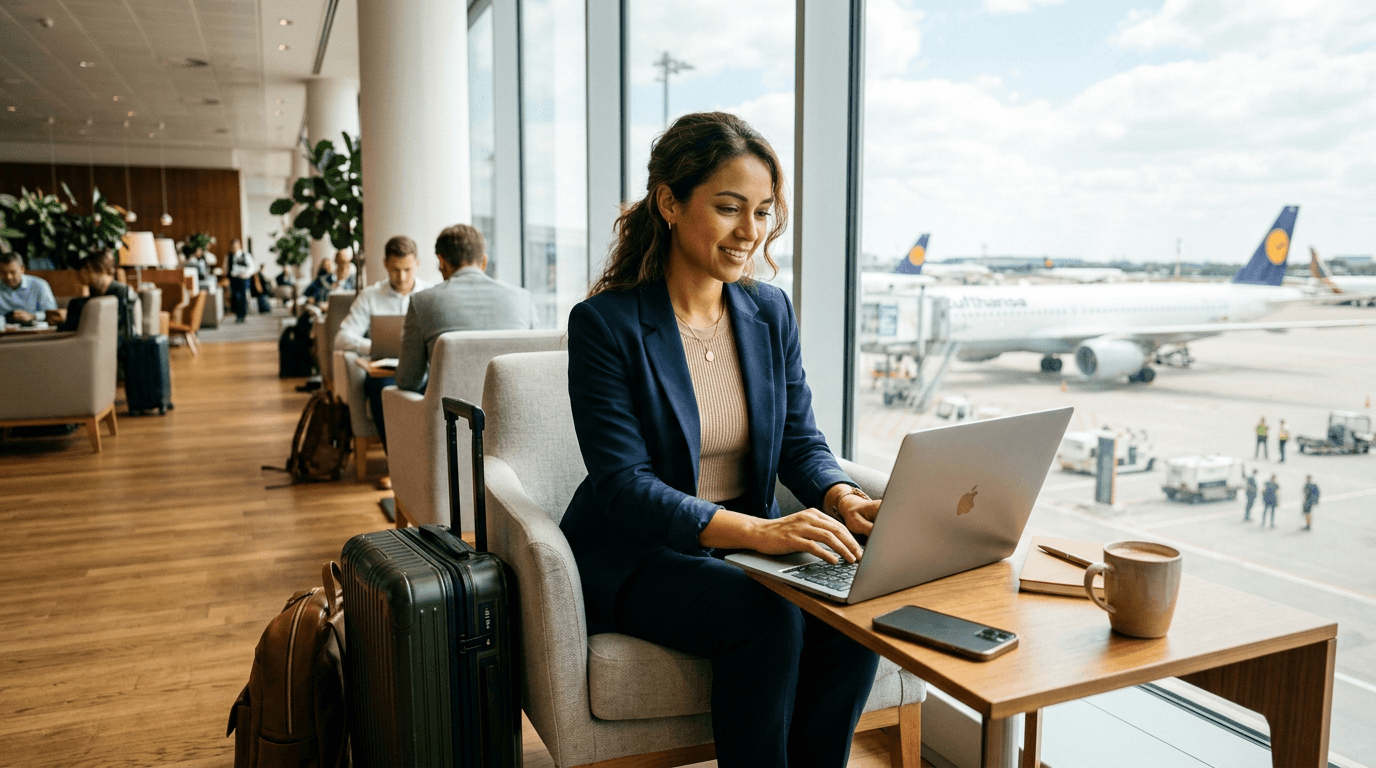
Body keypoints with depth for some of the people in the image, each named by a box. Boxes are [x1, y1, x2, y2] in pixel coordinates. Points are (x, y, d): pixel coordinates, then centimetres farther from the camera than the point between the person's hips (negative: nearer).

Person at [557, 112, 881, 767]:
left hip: (753, 541, 5)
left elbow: (800, 440, 5)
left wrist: (843, 499, -18)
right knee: (765, 615, -30)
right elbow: (624, 485, -19)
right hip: (634, 558, -4)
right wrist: (753, 530, -31)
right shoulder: (605, 324, -13)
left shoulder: (771, 312, 5)